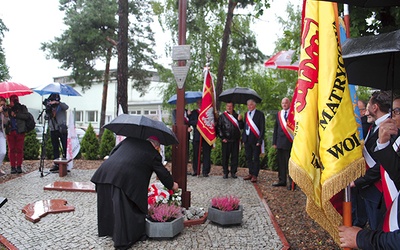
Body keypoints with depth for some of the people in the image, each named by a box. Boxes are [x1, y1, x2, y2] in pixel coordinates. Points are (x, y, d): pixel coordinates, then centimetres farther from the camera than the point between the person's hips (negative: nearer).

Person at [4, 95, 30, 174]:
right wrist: (6, 116, -9)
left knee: (19, 149, -1)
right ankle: (13, 167, 6)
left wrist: (16, 115, -9)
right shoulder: (7, 109, 13)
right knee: (11, 150, 1)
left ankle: (19, 166, 5)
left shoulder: (22, 107, 10)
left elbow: (27, 116, -4)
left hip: (20, 131, -1)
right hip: (10, 131, 1)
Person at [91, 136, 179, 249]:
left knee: (109, 204, 20)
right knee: (125, 208, 4)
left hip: (105, 172, 6)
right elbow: (162, 172, 16)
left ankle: (108, 230, 39)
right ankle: (122, 240, 11)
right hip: (125, 179, -6)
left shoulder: (129, 140, 20)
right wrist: (172, 185, 31)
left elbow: (113, 152, 22)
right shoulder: (153, 154, 7)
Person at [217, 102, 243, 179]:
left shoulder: (237, 116, 11)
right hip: (226, 140, -2)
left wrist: (240, 120, -10)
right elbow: (219, 128, 1)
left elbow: (241, 127, 7)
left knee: (235, 156, 5)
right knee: (225, 156, 2)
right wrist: (222, 138, -5)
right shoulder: (222, 116, 3)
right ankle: (225, 172, 12)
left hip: (235, 140, 2)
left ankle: (233, 172, 14)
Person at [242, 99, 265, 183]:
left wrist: (260, 140, -14)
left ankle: (255, 175, 8)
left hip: (255, 140, -6)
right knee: (248, 158, 12)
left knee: (256, 158, 0)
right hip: (247, 139, 6)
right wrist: (243, 138, 8)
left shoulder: (260, 114, -4)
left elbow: (262, 128, -8)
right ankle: (250, 173, 24)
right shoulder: (246, 114, 14)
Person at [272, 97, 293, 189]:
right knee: (281, 163, 10)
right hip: (280, 143, 5)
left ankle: (291, 182, 5)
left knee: (290, 163, -2)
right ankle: (282, 180, 20)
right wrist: (274, 142, 10)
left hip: (289, 142, -5)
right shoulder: (278, 114, 13)